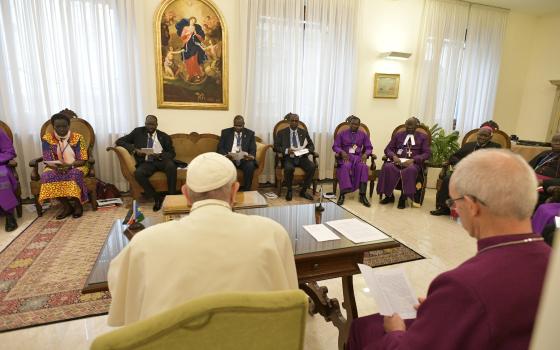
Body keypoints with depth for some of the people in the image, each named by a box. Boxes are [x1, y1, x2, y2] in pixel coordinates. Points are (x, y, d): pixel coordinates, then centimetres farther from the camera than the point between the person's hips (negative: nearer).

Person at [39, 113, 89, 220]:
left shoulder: (77, 137, -10)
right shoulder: (47, 138, -4)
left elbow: (83, 160, -13)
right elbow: (47, 161, -5)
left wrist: (69, 165, -31)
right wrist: (57, 167, -27)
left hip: (75, 166, -2)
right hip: (56, 167, 3)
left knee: (74, 174, -35)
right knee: (47, 175, -29)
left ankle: (77, 204, -17)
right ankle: (66, 206, -20)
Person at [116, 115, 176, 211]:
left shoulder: (164, 136, 10)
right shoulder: (138, 132, 11)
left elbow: (172, 153, 8)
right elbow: (119, 141, 9)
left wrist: (160, 155, -13)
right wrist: (135, 150, -9)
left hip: (161, 160, 0)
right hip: (146, 162, 1)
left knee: (171, 166, -35)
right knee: (138, 173, -33)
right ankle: (157, 197, -16)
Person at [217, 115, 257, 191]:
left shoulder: (250, 133, 9)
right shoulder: (225, 132, 9)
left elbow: (253, 149, 2)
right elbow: (220, 148, 2)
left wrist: (251, 156, -24)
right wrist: (226, 155, -21)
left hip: (244, 159, 0)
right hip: (229, 158, 0)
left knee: (250, 165, -32)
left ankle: (246, 190, -20)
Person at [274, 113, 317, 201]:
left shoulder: (304, 132, 17)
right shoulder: (282, 133, 10)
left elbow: (311, 146, 15)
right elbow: (276, 147, 1)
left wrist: (307, 150, -8)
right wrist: (286, 150, -17)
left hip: (302, 158, 3)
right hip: (288, 158, -3)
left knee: (312, 166, -27)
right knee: (289, 168, -36)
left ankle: (303, 191, -10)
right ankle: (289, 191, -10)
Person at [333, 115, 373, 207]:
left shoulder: (363, 134, 17)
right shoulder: (342, 134, 14)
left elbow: (369, 147, 12)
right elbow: (335, 146, 6)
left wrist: (365, 154, -11)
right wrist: (342, 152, -15)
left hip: (358, 157, 1)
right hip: (345, 156, -1)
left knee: (363, 167, -34)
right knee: (345, 167, -37)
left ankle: (362, 195, -37)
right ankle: (342, 194, -38)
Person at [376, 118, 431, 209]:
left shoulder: (422, 137, 14)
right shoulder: (398, 135, 19)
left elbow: (427, 153, 2)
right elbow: (388, 149, 12)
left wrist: (413, 160, -16)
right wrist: (393, 156, -12)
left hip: (413, 162, -2)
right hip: (397, 160, 2)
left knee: (410, 170, -38)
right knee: (387, 167, -32)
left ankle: (403, 198, -27)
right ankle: (389, 196, -17)